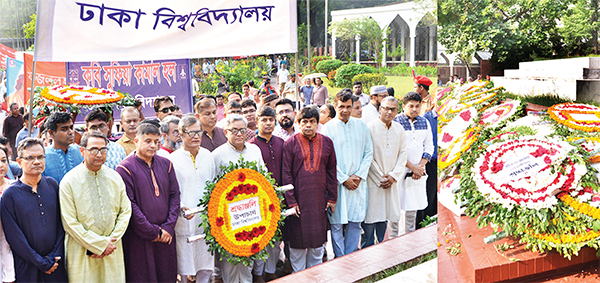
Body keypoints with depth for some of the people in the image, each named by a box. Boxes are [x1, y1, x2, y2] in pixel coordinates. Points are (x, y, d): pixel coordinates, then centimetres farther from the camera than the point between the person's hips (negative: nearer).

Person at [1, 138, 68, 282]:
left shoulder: (52, 184, 4)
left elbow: (61, 223, 5)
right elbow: (14, 237, -9)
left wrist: (55, 257, -4)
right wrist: (42, 263, -10)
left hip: (56, 264, 3)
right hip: (27, 269, -3)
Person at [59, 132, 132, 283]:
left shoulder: (115, 178, 5)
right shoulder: (69, 181, -7)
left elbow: (125, 211, 8)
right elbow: (70, 223, -9)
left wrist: (112, 240, -6)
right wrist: (100, 244, -12)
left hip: (112, 252, 3)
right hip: (82, 254, -3)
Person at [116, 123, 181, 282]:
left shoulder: (166, 164, 9)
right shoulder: (126, 168, -7)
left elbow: (175, 196, 8)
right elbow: (129, 205, -12)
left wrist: (168, 227, -4)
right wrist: (153, 232, -12)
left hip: (165, 237, 4)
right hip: (139, 238, -4)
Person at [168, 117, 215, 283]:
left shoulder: (207, 155, 10)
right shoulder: (173, 159, -4)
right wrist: (181, 208, -20)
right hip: (184, 220, -4)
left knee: (206, 266, 8)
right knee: (184, 267, 0)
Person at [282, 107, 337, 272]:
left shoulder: (326, 143, 4)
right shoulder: (290, 144, -4)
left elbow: (331, 172, 8)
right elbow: (286, 174, -6)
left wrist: (332, 198, 4)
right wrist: (291, 201, -11)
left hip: (319, 200, 3)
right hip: (298, 199, -3)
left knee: (318, 239, 10)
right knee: (297, 240, 6)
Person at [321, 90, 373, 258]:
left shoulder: (361, 126, 7)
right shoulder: (327, 128, -3)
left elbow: (368, 153, 8)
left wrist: (359, 176, -4)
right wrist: (344, 179, -9)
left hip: (358, 182, 3)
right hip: (337, 183, -3)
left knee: (355, 222, 5)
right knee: (336, 223, 0)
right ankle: (340, 260, 13)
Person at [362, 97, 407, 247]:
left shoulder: (399, 129, 6)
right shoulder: (370, 128, -10)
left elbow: (402, 154, 8)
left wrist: (393, 176, -4)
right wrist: (380, 178, -10)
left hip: (390, 181, 5)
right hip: (372, 181, -4)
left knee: (384, 217, 11)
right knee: (369, 217, -2)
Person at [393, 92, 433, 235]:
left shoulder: (424, 122, 9)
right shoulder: (395, 122, -9)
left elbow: (429, 147, 11)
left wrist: (420, 166, -4)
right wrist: (412, 166, -13)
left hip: (418, 173, 5)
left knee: (413, 207, 12)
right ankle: (393, 238, 9)